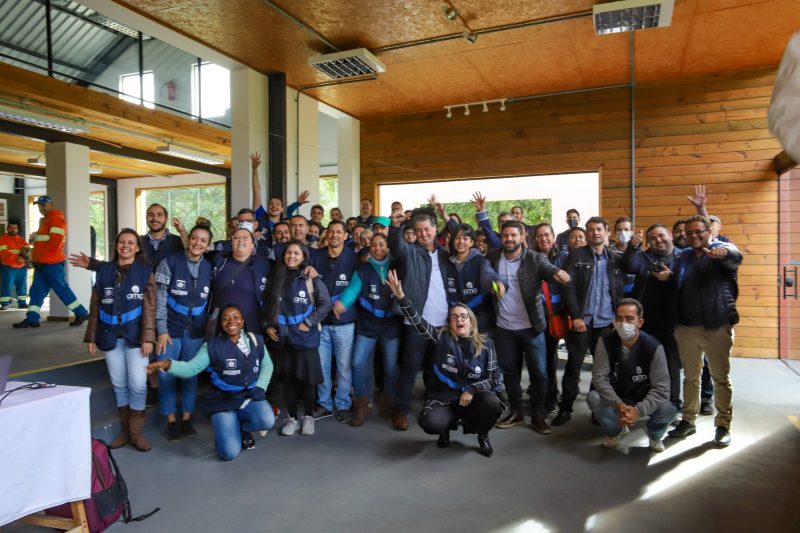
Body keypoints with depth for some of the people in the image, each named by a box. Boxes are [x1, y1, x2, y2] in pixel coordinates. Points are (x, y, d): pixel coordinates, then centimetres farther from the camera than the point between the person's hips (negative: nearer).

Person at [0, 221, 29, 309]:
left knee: (22, 286, 8)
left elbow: (27, 249, 6)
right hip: (8, 267, -5)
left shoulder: (21, 240, 14)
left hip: (21, 267, 5)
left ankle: (22, 303, 15)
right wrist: (16, 257, -29)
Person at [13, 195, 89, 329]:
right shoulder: (44, 220, 22)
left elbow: (54, 243, -20)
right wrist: (36, 256, 12)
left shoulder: (57, 218, -11)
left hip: (52, 263, -10)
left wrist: (37, 254, -12)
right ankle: (32, 319, 7)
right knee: (36, 290, 6)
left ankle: (81, 313, 4)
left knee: (62, 289, -4)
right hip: (42, 263, 10)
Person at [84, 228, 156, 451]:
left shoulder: (145, 271, 0)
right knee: (119, 385, 10)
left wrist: (147, 337, -12)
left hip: (134, 335, -3)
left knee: (138, 385, -5)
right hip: (110, 335, 3)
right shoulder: (105, 270, 8)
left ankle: (136, 432, 10)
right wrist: (91, 336, 6)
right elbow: (95, 305, 9)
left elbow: (149, 307, -5)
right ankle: (125, 430, 22)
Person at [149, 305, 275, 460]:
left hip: (250, 396, 2)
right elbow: (190, 368, -13)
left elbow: (267, 365, 10)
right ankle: (228, 429, 22)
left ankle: (243, 428, 8)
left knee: (267, 421, -30)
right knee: (229, 453, -15)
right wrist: (168, 364, -33)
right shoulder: (212, 346, -6)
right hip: (224, 401, -2)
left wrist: (260, 387, -6)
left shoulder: (256, 341, 2)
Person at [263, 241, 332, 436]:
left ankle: (308, 417, 20)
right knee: (287, 378, 9)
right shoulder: (276, 278, 9)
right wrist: (267, 325, 3)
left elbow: (325, 304, -6)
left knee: (307, 378, 3)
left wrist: (308, 323, -12)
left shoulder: (311, 279, -4)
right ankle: (292, 418, 22)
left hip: (305, 337, -3)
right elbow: (266, 304, 15)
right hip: (281, 337, 4)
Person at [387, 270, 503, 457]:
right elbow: (418, 322, -16)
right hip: (443, 400, -1)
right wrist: (401, 297, -30)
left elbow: (493, 378, 0)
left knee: (492, 403, -31)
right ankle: (449, 424, 10)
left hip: (473, 398, 1)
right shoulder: (442, 338, -3)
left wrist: (472, 389, -18)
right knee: (429, 423, -31)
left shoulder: (485, 345, 0)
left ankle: (483, 436, 6)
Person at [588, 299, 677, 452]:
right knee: (593, 398, -29)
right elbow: (599, 377, -19)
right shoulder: (605, 341, -17)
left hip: (644, 400, 0)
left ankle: (654, 434, 10)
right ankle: (617, 431, 6)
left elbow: (661, 388, -22)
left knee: (668, 410, -30)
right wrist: (619, 405, -34)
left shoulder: (653, 347, -20)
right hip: (616, 399, 1)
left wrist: (638, 410, -36)